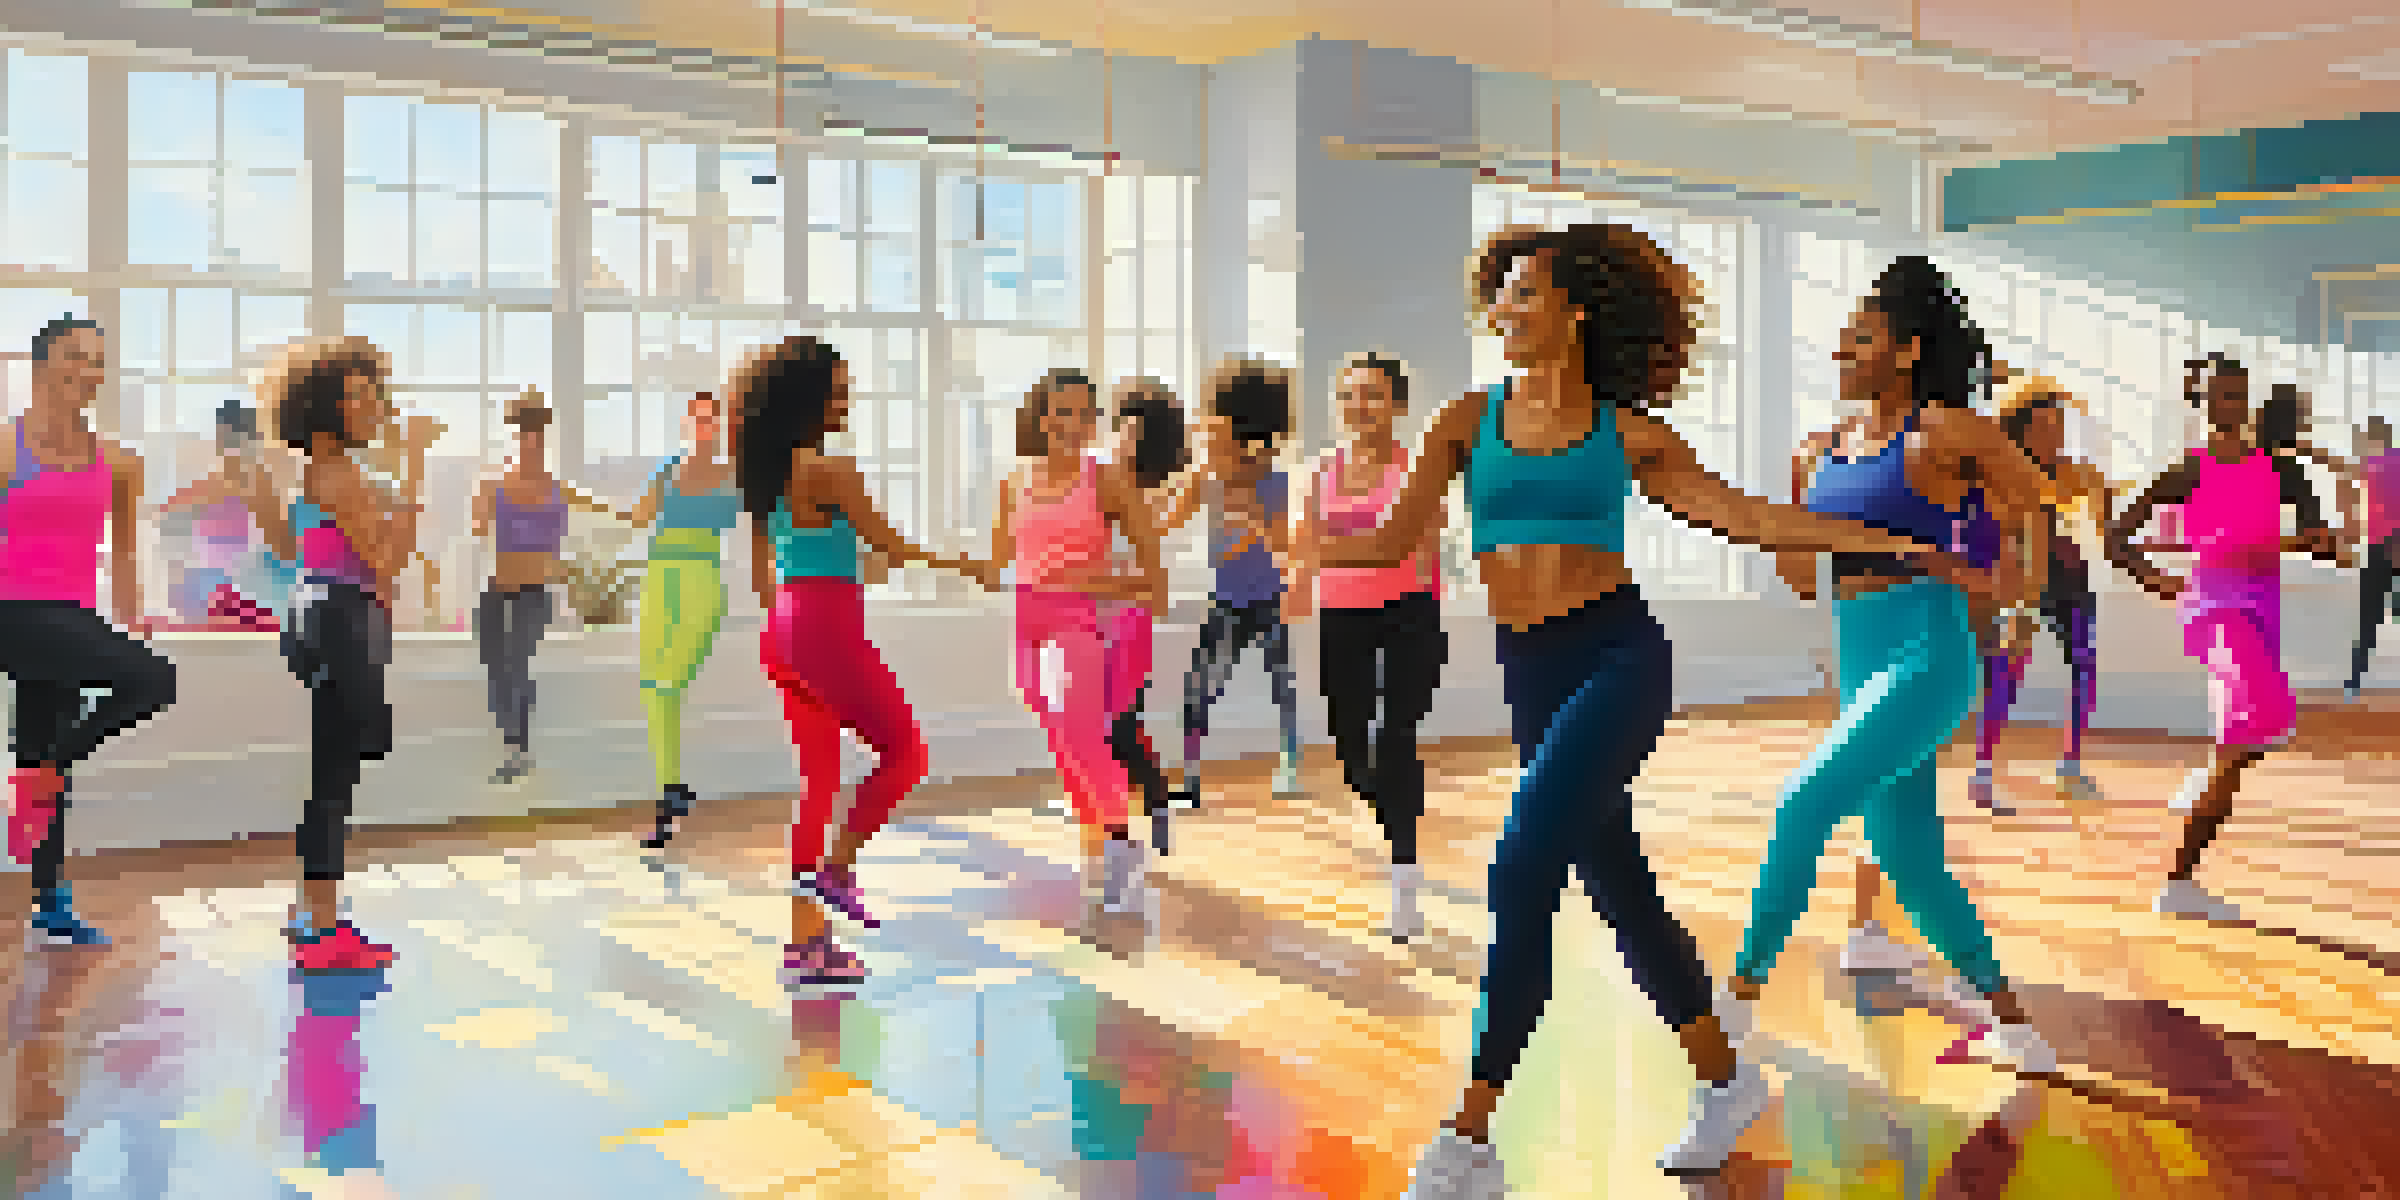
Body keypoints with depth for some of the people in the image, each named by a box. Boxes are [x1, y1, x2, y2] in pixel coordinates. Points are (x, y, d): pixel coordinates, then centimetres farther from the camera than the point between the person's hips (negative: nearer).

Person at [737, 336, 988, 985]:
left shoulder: (770, 471, 12)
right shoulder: (830, 470, -14)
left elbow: (761, 571, 18)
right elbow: (889, 546, -12)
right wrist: (965, 565, 0)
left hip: (784, 632, 9)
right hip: (830, 627, -9)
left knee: (819, 777, 12)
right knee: (904, 750, 7)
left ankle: (806, 944, 15)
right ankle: (835, 871, 3)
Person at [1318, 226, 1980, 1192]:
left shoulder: (1627, 433, 5)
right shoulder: (1469, 421, 10)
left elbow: (1741, 516, 6)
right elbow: (1392, 541, 6)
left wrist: (1883, 541, 1)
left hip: (1619, 653, -4)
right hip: (1530, 676, 4)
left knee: (1525, 868, -18)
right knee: (1619, 888, 11)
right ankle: (1724, 1079, 32)